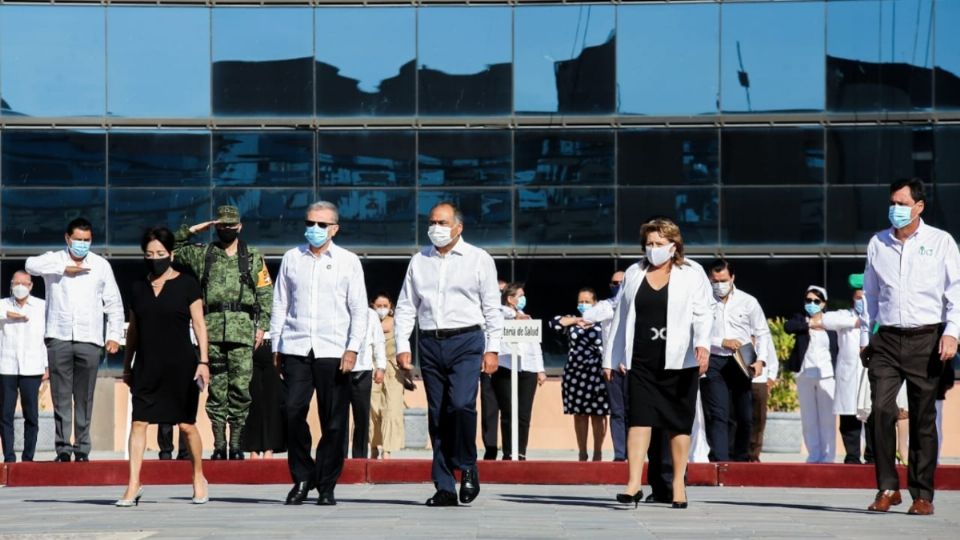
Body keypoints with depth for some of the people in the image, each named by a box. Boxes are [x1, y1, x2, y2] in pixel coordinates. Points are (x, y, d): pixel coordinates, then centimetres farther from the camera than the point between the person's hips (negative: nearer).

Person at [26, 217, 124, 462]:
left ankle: (82, 448, 4)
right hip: (59, 338, -1)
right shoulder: (55, 260, 8)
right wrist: (64, 268, -12)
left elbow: (114, 304, 13)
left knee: (85, 397, 0)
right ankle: (62, 447, -2)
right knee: (61, 395, -3)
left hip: (89, 340, 1)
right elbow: (32, 264, -14)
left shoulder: (101, 265, 11)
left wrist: (114, 335, 4)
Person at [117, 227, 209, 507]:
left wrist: (203, 361, -9)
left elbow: (199, 324, -2)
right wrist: (127, 365, 15)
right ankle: (133, 485, -8)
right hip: (146, 367, 3)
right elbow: (133, 330, 16)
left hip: (180, 366, -3)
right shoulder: (138, 288, 10)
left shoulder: (186, 285, 0)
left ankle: (199, 477, 22)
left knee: (186, 424, 3)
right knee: (138, 422, -7)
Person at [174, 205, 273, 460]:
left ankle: (236, 445, 2)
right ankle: (219, 445, 3)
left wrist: (261, 325, 0)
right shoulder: (202, 254, 15)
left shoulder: (253, 257, 12)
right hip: (212, 329, 1)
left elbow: (265, 293, 9)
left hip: (242, 330, -1)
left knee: (240, 388, -4)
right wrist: (192, 230, 9)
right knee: (216, 389, 0)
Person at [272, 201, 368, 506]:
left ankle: (326, 486, 6)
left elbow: (359, 310, 6)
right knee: (293, 413, -9)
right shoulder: (291, 259, 13)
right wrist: (276, 347, 10)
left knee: (334, 421, -2)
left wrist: (353, 349, -5)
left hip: (333, 352, -1)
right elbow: (280, 304, 16)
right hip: (296, 349, 1)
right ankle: (302, 479, 4)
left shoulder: (348, 262, 8)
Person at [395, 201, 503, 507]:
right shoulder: (419, 262, 13)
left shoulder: (478, 259, 5)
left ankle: (467, 467, -1)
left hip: (465, 342, -3)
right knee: (437, 415, 2)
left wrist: (492, 349, -4)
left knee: (461, 404, -22)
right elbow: (406, 307, 14)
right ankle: (444, 488, 5)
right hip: (430, 343, 4)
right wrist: (402, 347, 4)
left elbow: (492, 308, 3)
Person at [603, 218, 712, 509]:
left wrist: (702, 344, -23)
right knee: (639, 419, -8)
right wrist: (611, 358, 16)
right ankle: (633, 485, -13)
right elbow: (622, 317, 17)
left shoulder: (692, 274, 3)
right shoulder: (634, 274, 14)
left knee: (679, 424, 3)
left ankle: (678, 485, 11)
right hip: (641, 362, 2)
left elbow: (702, 314, -6)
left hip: (679, 362, -2)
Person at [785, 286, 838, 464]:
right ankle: (814, 455, 9)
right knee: (808, 419, 4)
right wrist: (810, 324, -15)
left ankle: (827, 456, -1)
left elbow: (837, 350, 6)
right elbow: (788, 326, -13)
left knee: (827, 418, -4)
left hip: (827, 376, -2)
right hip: (805, 375, 2)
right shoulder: (800, 319, 8)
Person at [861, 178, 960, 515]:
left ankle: (923, 495, 6)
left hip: (925, 339, -2)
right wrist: (865, 337, 17)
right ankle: (887, 488, -4)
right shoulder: (878, 244, 12)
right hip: (887, 339, 2)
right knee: (881, 409, -12)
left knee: (924, 418, 0)